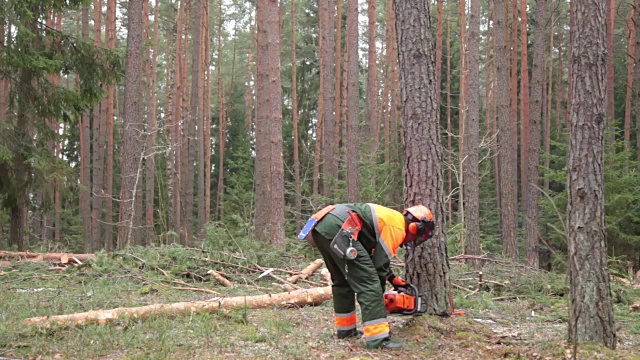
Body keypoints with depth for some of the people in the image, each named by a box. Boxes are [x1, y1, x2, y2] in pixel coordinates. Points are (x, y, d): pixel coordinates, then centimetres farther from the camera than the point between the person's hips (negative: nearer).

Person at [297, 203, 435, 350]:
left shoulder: (390, 218, 29)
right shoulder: (396, 227, 2)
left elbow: (377, 255, 40)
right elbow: (380, 264, 2)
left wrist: (393, 279, 44)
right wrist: (380, 294, 15)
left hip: (321, 227, 11)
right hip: (337, 230, -10)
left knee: (342, 280, 25)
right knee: (368, 283, -7)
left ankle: (345, 329, 35)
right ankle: (378, 339, -9)